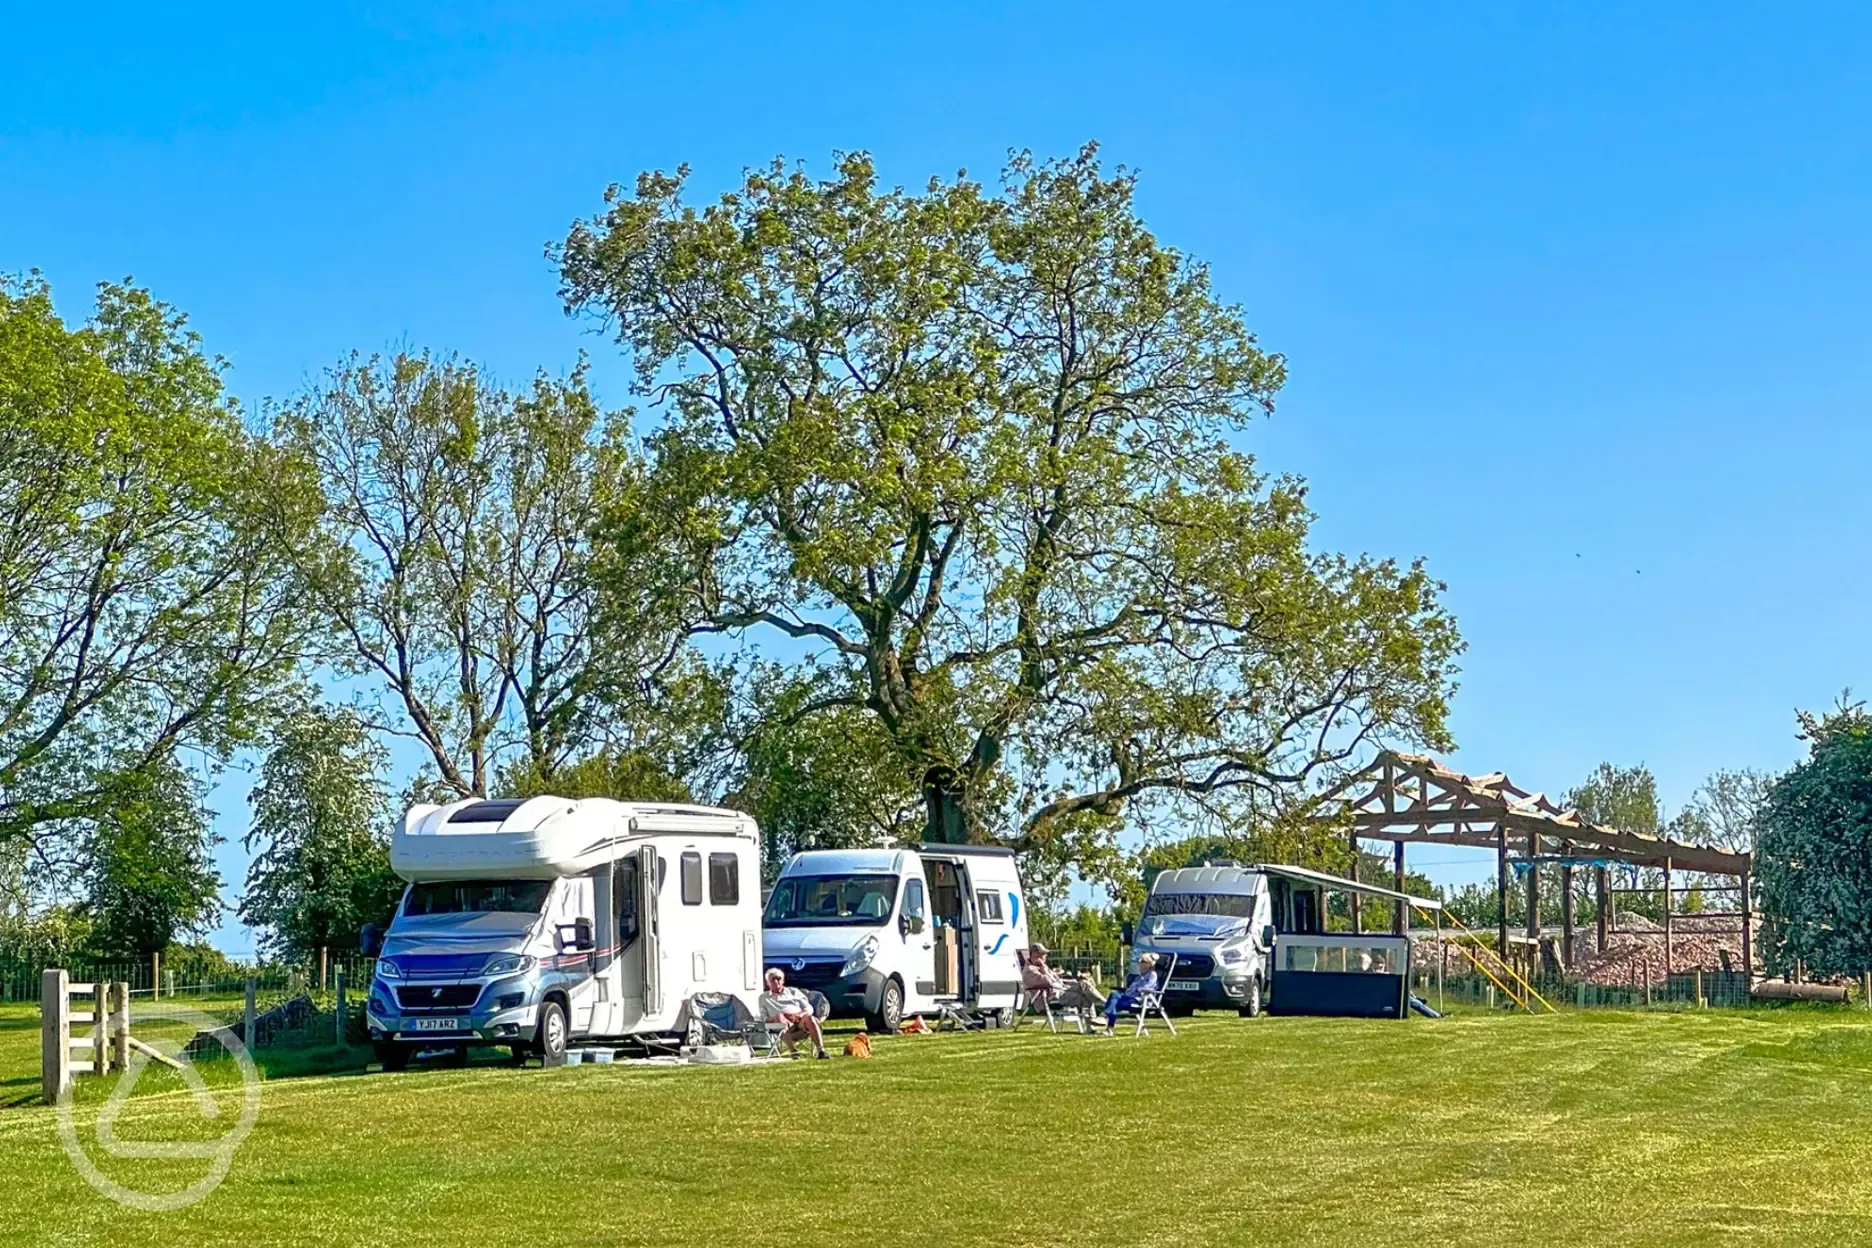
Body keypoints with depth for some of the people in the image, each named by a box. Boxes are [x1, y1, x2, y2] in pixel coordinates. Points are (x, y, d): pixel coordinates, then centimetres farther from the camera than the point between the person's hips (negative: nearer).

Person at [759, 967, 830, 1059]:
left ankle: (820, 1051, -43)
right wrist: (774, 1018, -11)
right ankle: (793, 1052, -50)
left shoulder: (794, 991, 25)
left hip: (800, 1021, 1)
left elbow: (809, 1009, 15)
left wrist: (798, 1015, -8)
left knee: (810, 1018, -34)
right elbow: (763, 1018, 12)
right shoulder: (764, 998, 24)